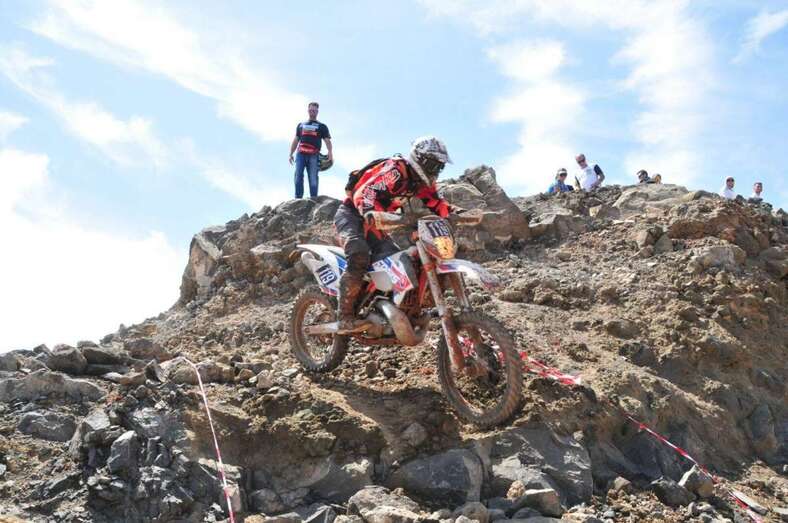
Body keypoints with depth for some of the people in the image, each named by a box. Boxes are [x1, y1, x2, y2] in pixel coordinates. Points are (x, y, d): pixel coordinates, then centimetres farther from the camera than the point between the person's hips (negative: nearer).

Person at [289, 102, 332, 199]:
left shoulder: (322, 126, 16)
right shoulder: (301, 125, 26)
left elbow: (327, 141, 5)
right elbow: (295, 140, 26)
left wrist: (330, 155, -11)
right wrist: (291, 154, 15)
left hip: (314, 155, -2)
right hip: (300, 154, 2)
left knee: (313, 178, -7)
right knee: (298, 176, -9)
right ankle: (298, 198, -10)